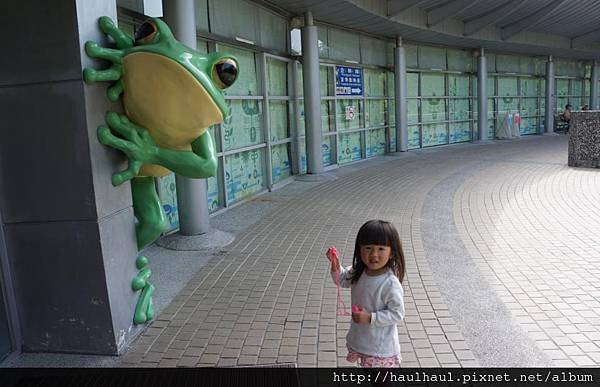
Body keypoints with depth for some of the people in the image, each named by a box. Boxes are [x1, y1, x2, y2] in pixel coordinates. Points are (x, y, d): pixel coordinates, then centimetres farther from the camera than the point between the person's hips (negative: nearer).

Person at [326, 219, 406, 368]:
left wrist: (370, 318, -28)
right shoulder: (358, 273, -7)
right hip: (360, 338, 6)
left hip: (381, 346, -6)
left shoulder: (391, 284, -27)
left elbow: (397, 314, -22)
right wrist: (335, 264, -8)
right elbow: (342, 279, 11)